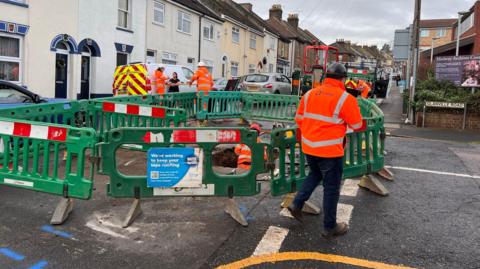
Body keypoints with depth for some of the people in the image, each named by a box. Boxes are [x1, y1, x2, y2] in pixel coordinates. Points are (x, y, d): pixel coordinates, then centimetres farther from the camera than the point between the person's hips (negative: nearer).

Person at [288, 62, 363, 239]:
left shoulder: (310, 94, 4)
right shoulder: (345, 98, -12)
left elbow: (299, 118, 11)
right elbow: (357, 125, -4)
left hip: (308, 147, 6)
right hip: (330, 151, -6)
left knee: (315, 175, 31)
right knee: (331, 188, 8)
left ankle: (297, 204, 25)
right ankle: (330, 227, 21)